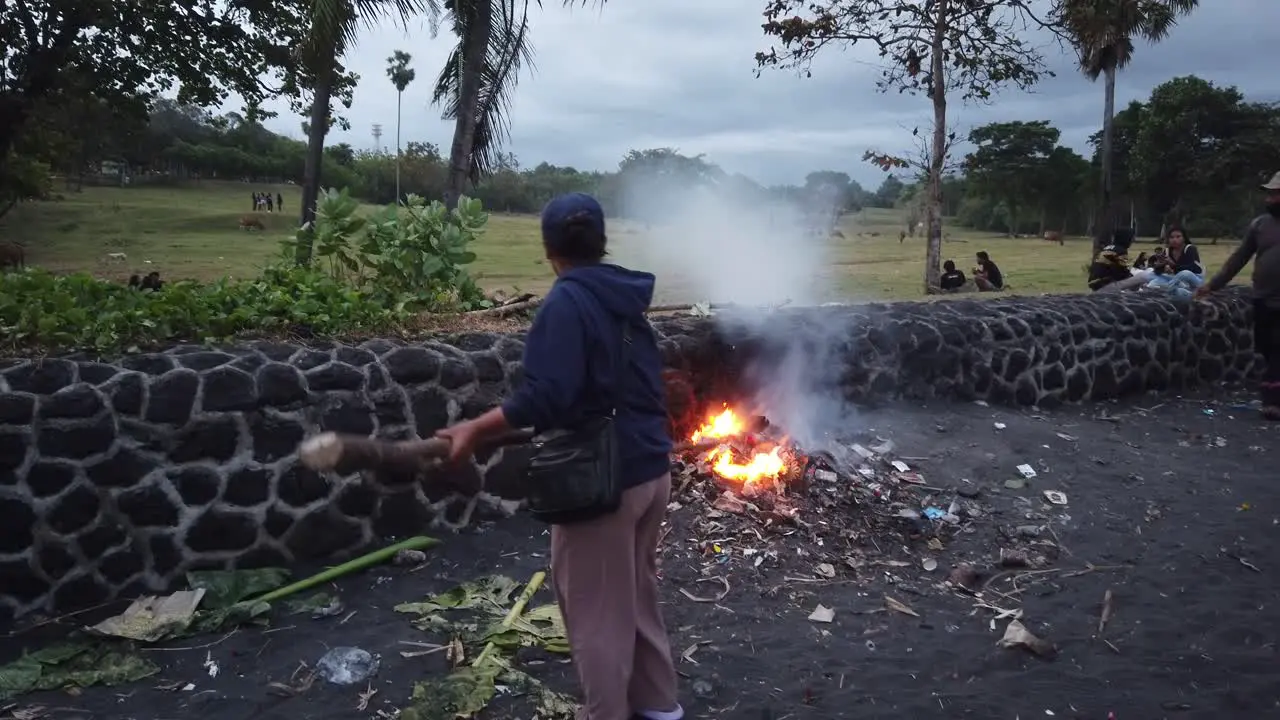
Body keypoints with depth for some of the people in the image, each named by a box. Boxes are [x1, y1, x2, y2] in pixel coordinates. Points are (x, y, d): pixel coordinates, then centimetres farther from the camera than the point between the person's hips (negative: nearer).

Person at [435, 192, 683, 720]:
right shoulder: (625, 299, 10)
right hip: (652, 469, 9)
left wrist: (475, 430, -22)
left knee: (596, 613, 7)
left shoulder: (566, 303, -15)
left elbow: (546, 396, -26)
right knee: (638, 594, 23)